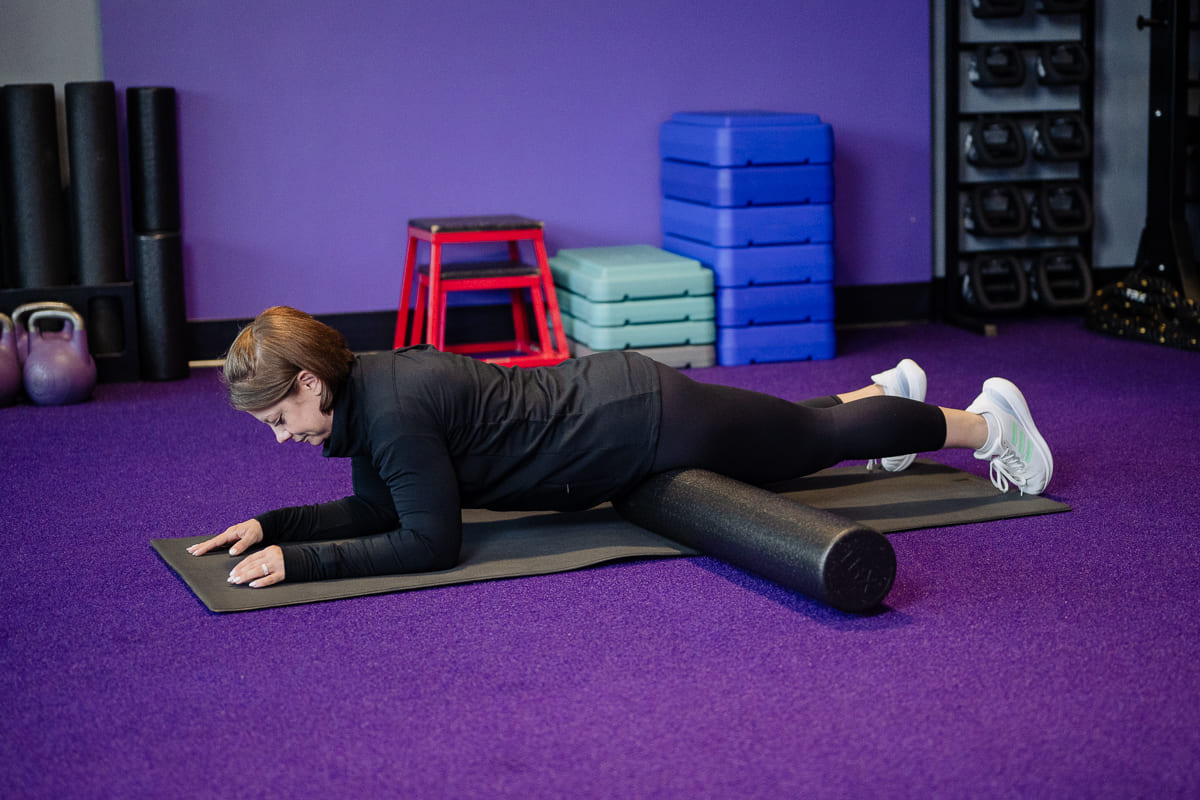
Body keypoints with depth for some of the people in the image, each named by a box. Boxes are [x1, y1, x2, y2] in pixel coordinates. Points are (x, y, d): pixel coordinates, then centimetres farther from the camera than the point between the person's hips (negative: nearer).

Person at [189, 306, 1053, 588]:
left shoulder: (393, 408, -28)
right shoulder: (364, 389, -2)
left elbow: (431, 543, -27)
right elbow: (377, 510, 7)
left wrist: (297, 561, -26)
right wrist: (267, 525, -1)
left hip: (635, 421, -7)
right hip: (607, 397, 7)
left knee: (816, 439, 11)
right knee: (788, 435, 31)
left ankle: (987, 419, 29)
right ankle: (887, 388, 55)